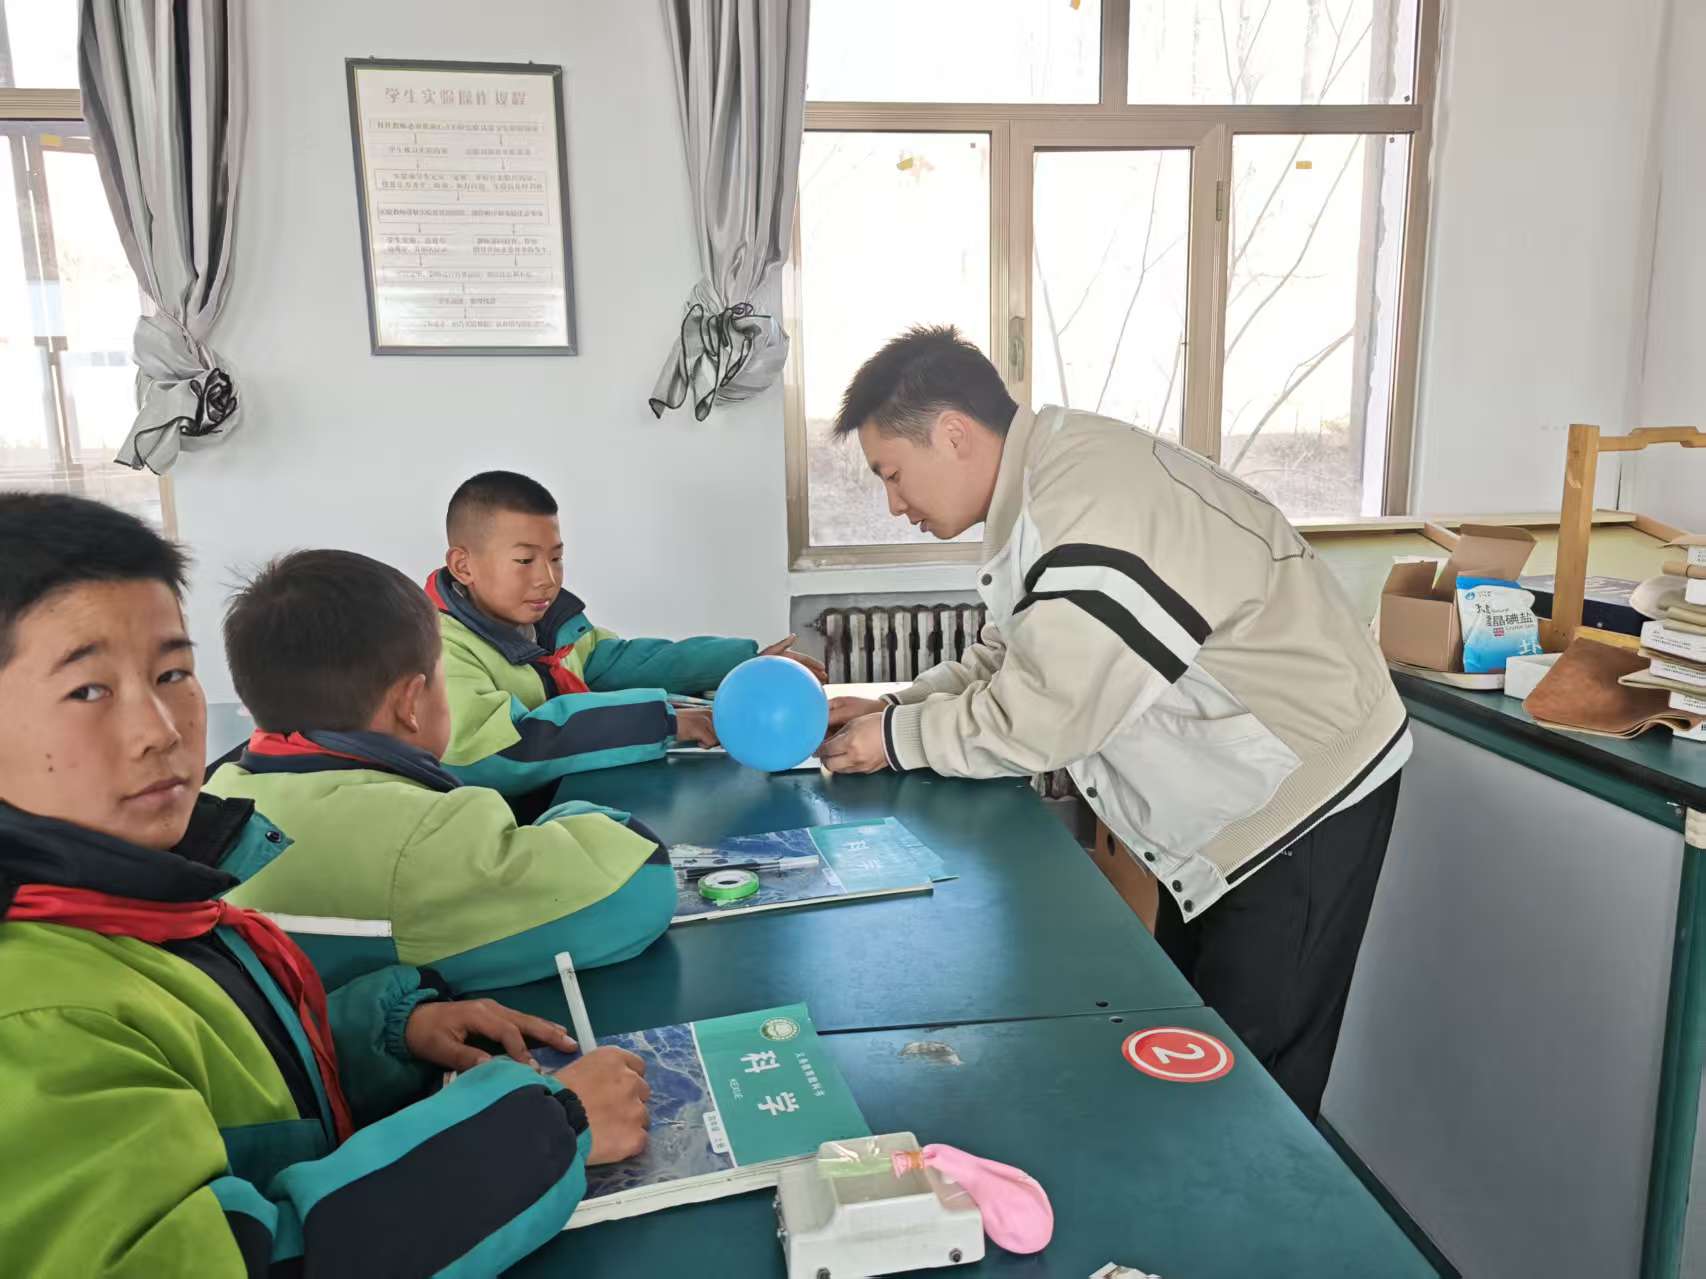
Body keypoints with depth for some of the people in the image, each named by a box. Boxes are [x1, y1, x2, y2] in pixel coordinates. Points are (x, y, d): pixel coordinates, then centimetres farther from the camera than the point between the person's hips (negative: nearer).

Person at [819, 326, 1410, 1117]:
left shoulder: (1086, 521, -32)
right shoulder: (1055, 475, 1)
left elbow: (1033, 721, -26)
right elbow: (1011, 660, 7)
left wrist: (899, 739, -12)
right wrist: (892, 708, -6)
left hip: (1308, 792, -10)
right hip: (1248, 791, 10)